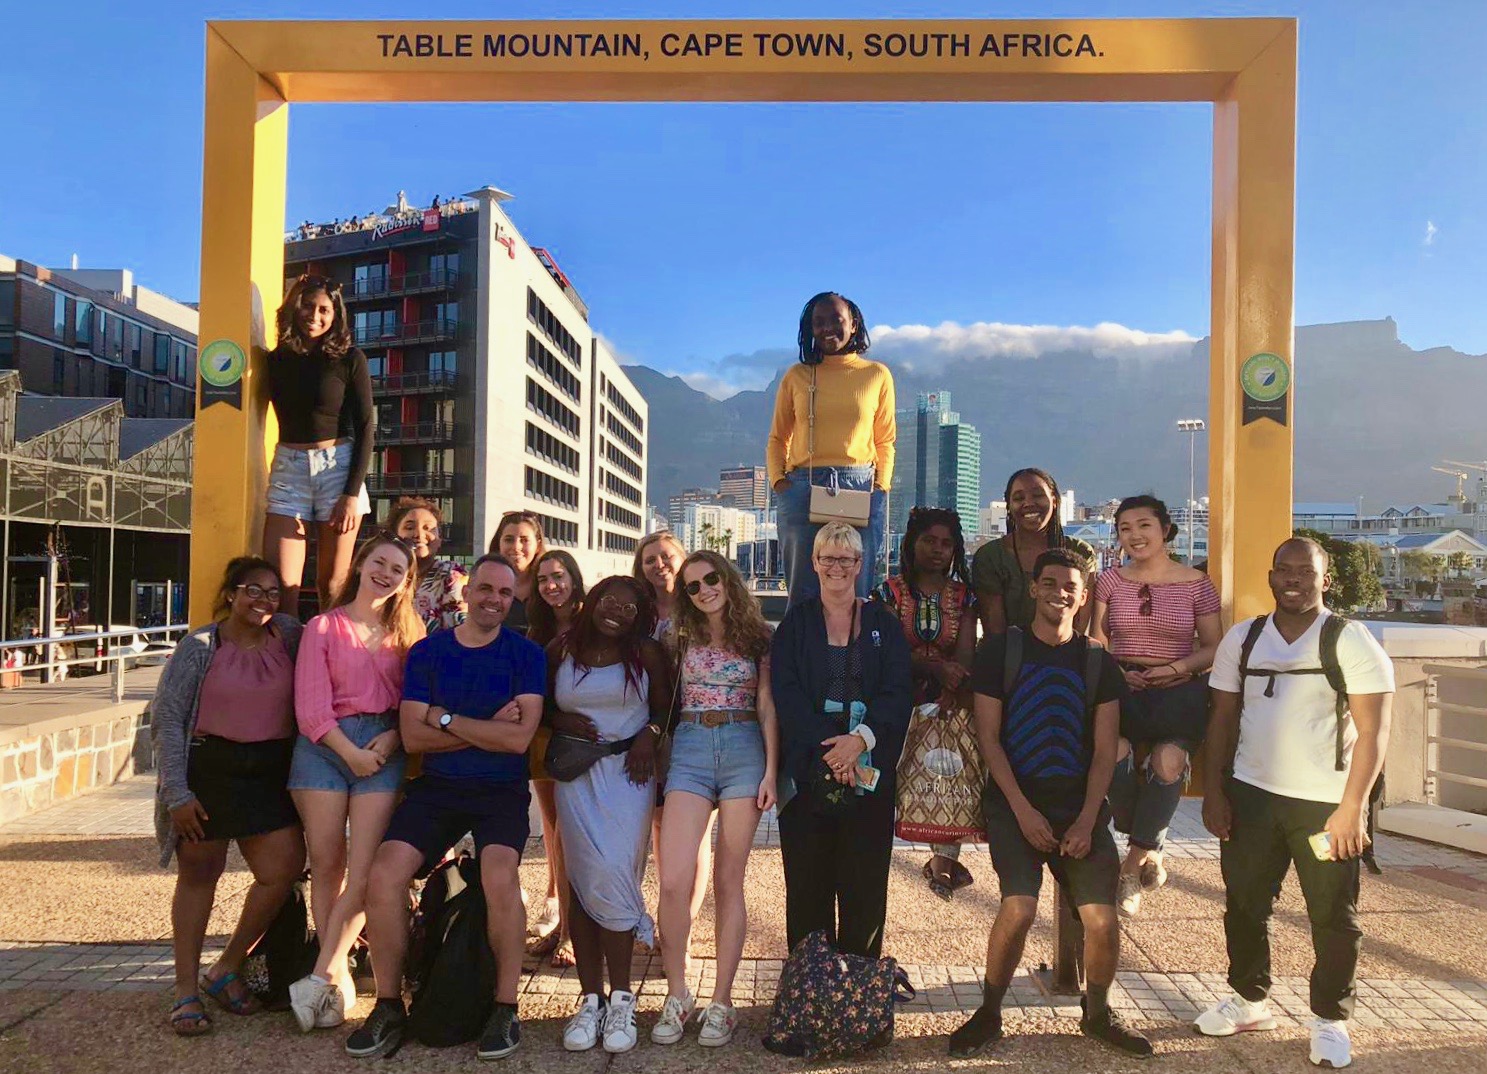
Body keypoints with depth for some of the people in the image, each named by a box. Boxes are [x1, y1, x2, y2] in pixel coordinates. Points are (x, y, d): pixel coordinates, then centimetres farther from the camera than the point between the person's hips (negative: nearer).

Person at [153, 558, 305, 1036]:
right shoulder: (200, 646, -3)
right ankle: (187, 990, 19)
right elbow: (166, 717, -3)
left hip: (269, 772, 3)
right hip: (209, 768, -3)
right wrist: (177, 792, -8)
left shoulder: (289, 635, 6)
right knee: (199, 873, 7)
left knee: (283, 868, -4)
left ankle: (226, 970, 16)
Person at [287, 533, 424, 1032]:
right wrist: (351, 753, -10)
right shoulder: (323, 626, 6)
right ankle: (339, 977, 10)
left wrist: (391, 739, -9)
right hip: (325, 745, -1)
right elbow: (310, 706, -2)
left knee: (364, 868, -9)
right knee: (326, 864, 0)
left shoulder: (405, 633, 13)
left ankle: (320, 978, 0)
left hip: (384, 749, 1)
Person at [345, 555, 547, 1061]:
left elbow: (519, 737, -11)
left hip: (501, 791, -2)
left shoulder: (526, 654, 0)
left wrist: (446, 719, -7)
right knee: (384, 876, -19)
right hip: (436, 787, 3)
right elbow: (413, 735, -3)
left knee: (499, 876, -29)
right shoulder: (427, 651, 7)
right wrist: (488, 728, -9)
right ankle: (389, 1006, 1)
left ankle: (506, 1008, -10)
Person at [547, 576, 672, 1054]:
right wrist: (560, 721, -6)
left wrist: (649, 736, -10)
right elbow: (541, 706, 14)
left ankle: (620, 998, 1)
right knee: (582, 880, -1)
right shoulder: (560, 651, 6)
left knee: (612, 877, -12)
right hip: (576, 773, 2)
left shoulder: (646, 653, 2)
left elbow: (665, 707, 8)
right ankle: (590, 998, 7)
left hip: (628, 770, -2)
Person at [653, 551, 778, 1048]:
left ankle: (721, 1001, 12)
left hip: (744, 750, -1)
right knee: (673, 881, -9)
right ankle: (677, 994, 10)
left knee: (728, 881, 3)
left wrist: (771, 771, -3)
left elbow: (767, 709, 4)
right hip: (690, 750, 1)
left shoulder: (758, 635, 6)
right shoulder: (682, 637, 9)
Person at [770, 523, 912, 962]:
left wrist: (862, 738, -17)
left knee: (865, 882, 1)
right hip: (807, 768, 0)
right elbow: (785, 692, -2)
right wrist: (828, 743, -16)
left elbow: (899, 692, 0)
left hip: (869, 770, 0)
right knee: (808, 879, 2)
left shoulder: (883, 624, 10)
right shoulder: (795, 623, 9)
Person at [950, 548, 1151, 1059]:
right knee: (1019, 908, -21)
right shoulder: (1000, 650, 0)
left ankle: (1097, 1013, 21)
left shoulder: (1098, 662, 7)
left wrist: (1086, 820, -8)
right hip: (1015, 802, -2)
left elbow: (1104, 750, 4)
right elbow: (988, 737, -3)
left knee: (1103, 921, -8)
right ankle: (989, 1013, 3)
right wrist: (1024, 810, -11)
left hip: (1081, 807, 2)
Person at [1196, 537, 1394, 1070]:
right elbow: (1222, 717, 8)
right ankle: (1248, 999, 30)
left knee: (1333, 917, 7)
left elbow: (1373, 730, -9)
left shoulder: (1351, 643, -7)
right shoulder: (1241, 639, 5)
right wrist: (1215, 791, 2)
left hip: (1326, 803, -3)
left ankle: (1330, 1020, 25)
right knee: (1244, 905, 12)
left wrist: (1351, 807, -15)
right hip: (1251, 795, 4)